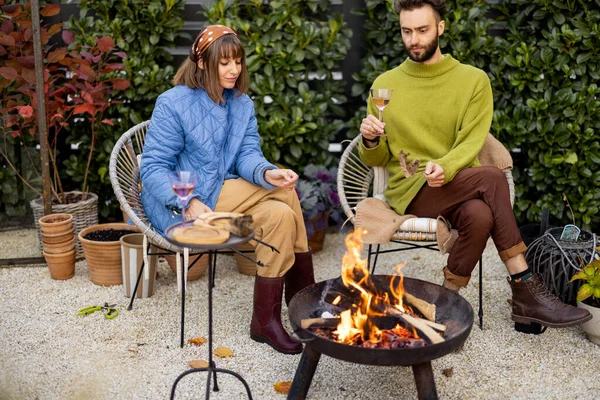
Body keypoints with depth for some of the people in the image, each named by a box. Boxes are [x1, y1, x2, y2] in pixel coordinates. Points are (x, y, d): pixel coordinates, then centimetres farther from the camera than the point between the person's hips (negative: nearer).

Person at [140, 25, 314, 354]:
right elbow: (153, 168, -13)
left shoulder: (242, 103, 9)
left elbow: (247, 154, -3)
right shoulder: (173, 103, -10)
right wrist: (189, 203, -30)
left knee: (281, 215, -22)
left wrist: (266, 172, -27)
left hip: (225, 198, 6)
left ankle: (266, 321, -13)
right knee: (285, 193, -20)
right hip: (176, 208, -6)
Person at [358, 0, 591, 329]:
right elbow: (375, 160, 11)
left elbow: (470, 144, -5)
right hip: (410, 191, -1)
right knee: (491, 177, -29)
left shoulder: (473, 80, 7)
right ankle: (526, 288, -22)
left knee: (480, 215, -35)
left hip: (458, 186, 2)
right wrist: (370, 141, -13)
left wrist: (444, 167, -26)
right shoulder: (385, 85, 9)